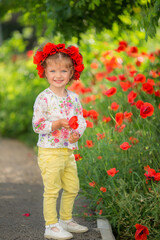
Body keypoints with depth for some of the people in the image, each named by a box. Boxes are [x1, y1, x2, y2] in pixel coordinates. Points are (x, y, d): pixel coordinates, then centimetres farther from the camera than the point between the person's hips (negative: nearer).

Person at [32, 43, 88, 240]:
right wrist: (58, 124, -25)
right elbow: (37, 125, -13)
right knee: (51, 190, -3)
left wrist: (77, 133, -11)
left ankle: (66, 220, 31)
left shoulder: (73, 98, 7)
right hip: (49, 151, -6)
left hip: (68, 151, 6)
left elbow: (81, 120, 10)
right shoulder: (43, 98, -11)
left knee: (72, 187, 14)